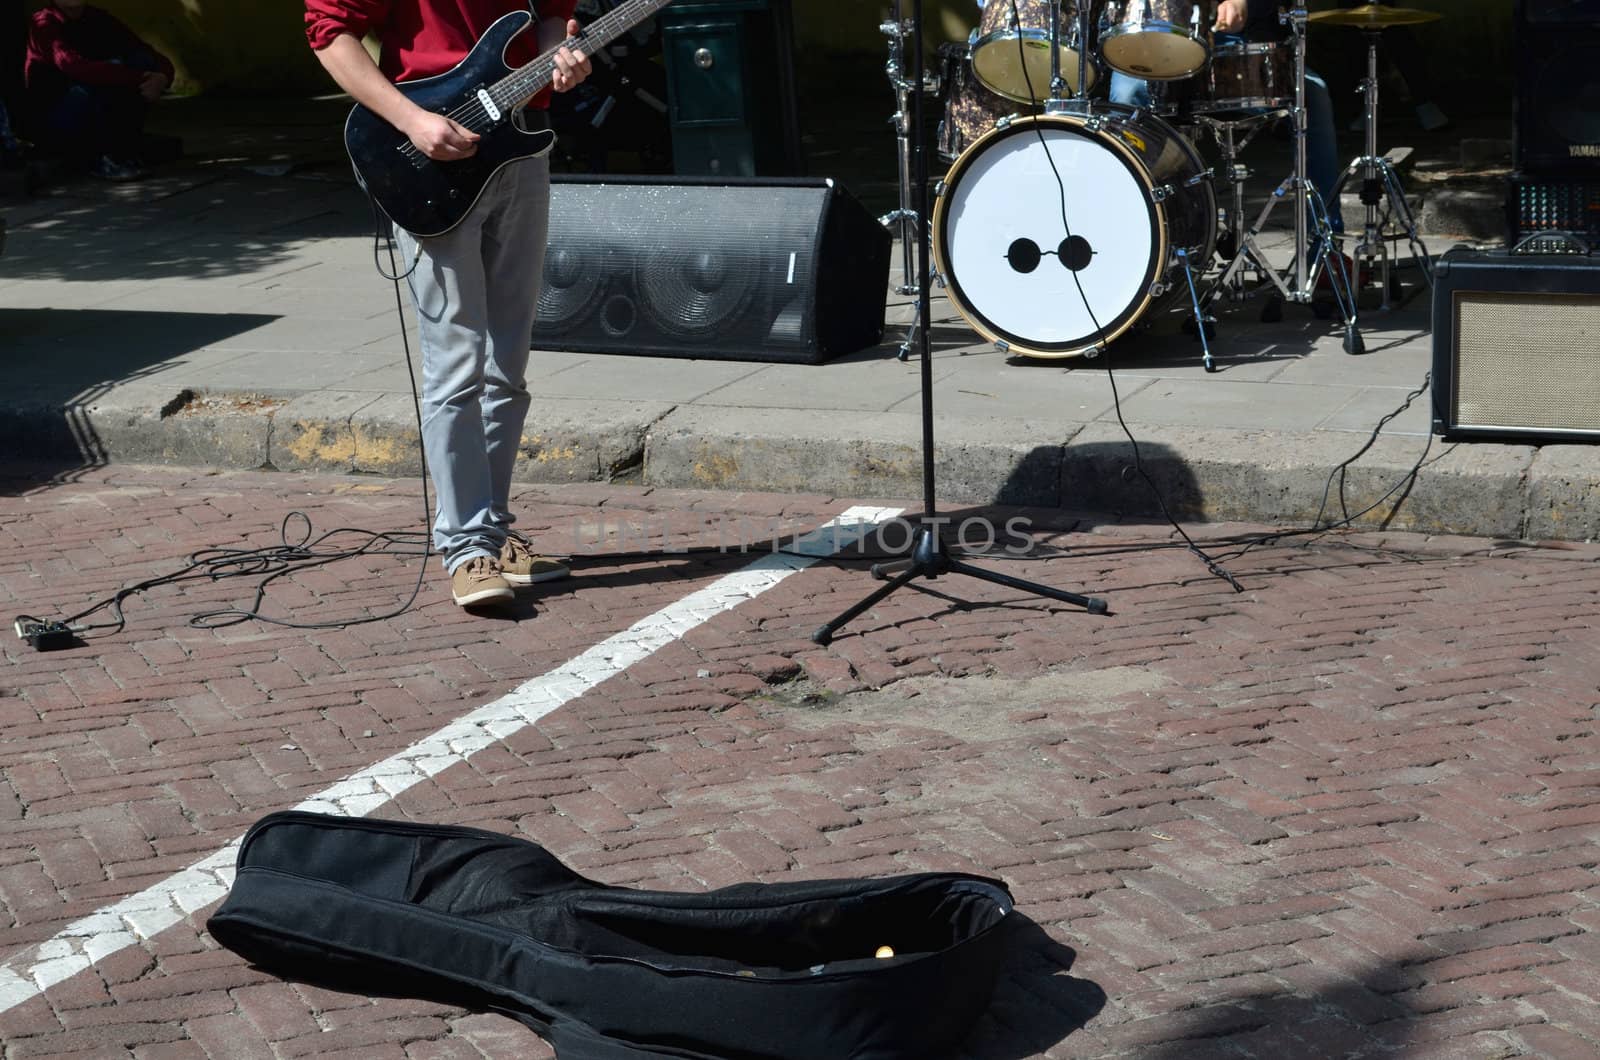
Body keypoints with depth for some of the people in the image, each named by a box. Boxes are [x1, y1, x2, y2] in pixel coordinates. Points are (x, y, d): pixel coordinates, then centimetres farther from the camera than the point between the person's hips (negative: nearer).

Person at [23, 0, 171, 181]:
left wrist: (162, 77, -25)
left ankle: (125, 151, -13)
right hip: (56, 122, -6)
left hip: (97, 120, 6)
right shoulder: (44, 24, -13)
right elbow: (75, 67, -33)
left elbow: (155, 58, -1)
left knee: (142, 60, -12)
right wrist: (137, 79, -36)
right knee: (108, 73, -27)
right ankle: (102, 158, -15)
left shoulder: (99, 19, 3)